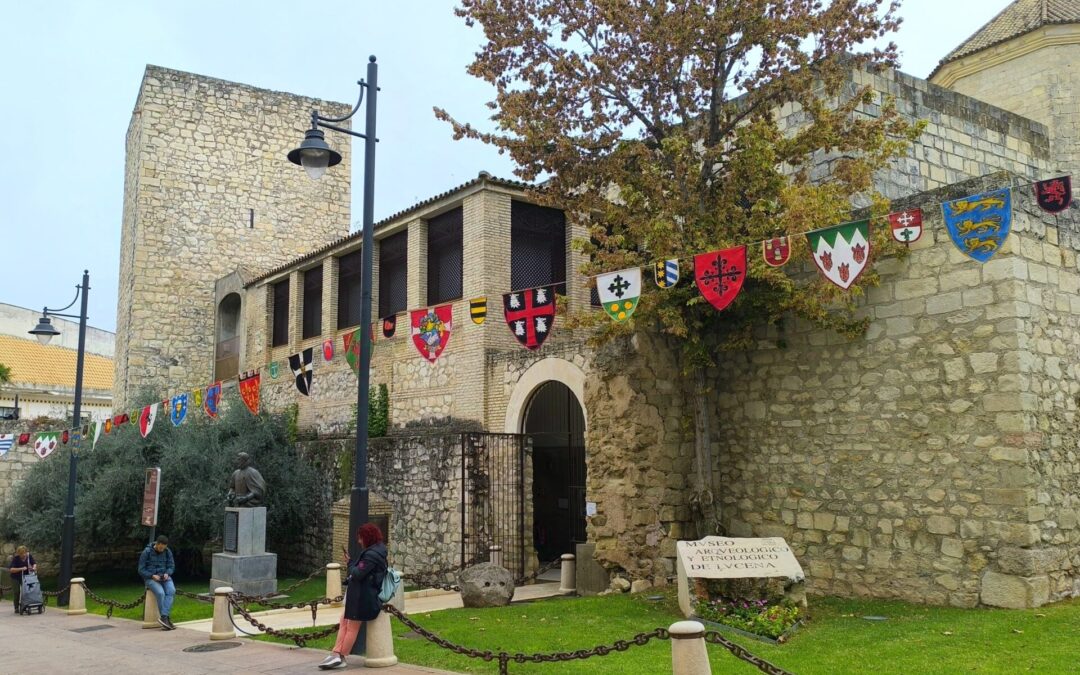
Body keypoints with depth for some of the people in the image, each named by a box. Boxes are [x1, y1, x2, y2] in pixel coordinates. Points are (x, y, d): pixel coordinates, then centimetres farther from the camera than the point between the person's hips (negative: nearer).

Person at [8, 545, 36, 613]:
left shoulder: (29, 556, -13)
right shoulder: (15, 558, -24)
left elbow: (34, 563, -1)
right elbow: (11, 569, -32)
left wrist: (34, 567, -23)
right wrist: (21, 569, -41)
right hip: (16, 577, -3)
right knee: (17, 593, -2)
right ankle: (16, 608, 7)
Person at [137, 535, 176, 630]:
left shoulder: (167, 552, 2)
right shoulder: (147, 552, -8)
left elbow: (171, 566, 9)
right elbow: (141, 570, -5)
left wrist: (167, 574, -13)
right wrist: (152, 576, -19)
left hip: (164, 577, 3)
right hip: (150, 578, -3)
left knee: (171, 591, -29)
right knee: (160, 593, -32)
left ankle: (163, 617, -34)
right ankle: (166, 619, -22)